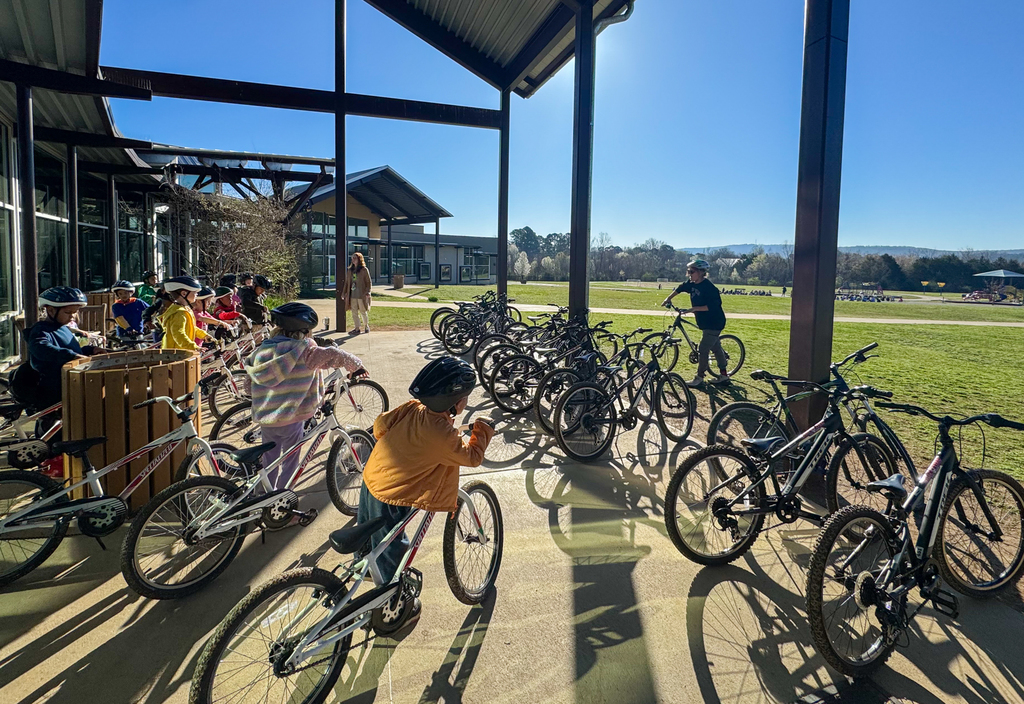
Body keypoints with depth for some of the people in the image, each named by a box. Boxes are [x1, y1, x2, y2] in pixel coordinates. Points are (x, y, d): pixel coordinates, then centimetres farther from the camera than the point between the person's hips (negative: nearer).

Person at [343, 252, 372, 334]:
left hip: (361, 295, -5)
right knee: (354, 312, 5)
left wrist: (367, 292, -15)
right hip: (352, 295, 5)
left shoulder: (364, 270, -5)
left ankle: (366, 326, 27)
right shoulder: (350, 270, 11)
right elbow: (347, 282, 16)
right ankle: (356, 328, 12)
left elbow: (369, 282, -5)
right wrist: (345, 292, 11)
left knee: (363, 312, 6)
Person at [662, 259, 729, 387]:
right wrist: (668, 299, 16)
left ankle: (699, 378, 3)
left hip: (714, 323, -9)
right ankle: (723, 375, 26)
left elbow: (712, 306, -30)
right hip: (705, 323, 9)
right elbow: (680, 288, 19)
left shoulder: (708, 287, -23)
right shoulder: (692, 284, 1)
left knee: (703, 350, -7)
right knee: (716, 348, 16)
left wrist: (694, 309, -33)